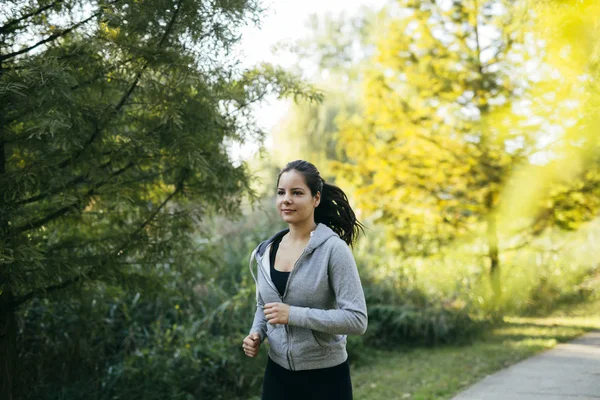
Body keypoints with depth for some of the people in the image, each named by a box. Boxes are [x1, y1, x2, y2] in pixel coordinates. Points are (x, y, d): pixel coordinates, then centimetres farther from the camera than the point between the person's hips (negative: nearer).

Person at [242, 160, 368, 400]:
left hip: (325, 377, -4)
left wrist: (293, 314, -24)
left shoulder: (333, 248, -14)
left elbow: (357, 320, -19)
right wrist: (256, 334, -2)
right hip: (277, 373, 5)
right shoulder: (267, 250, 3)